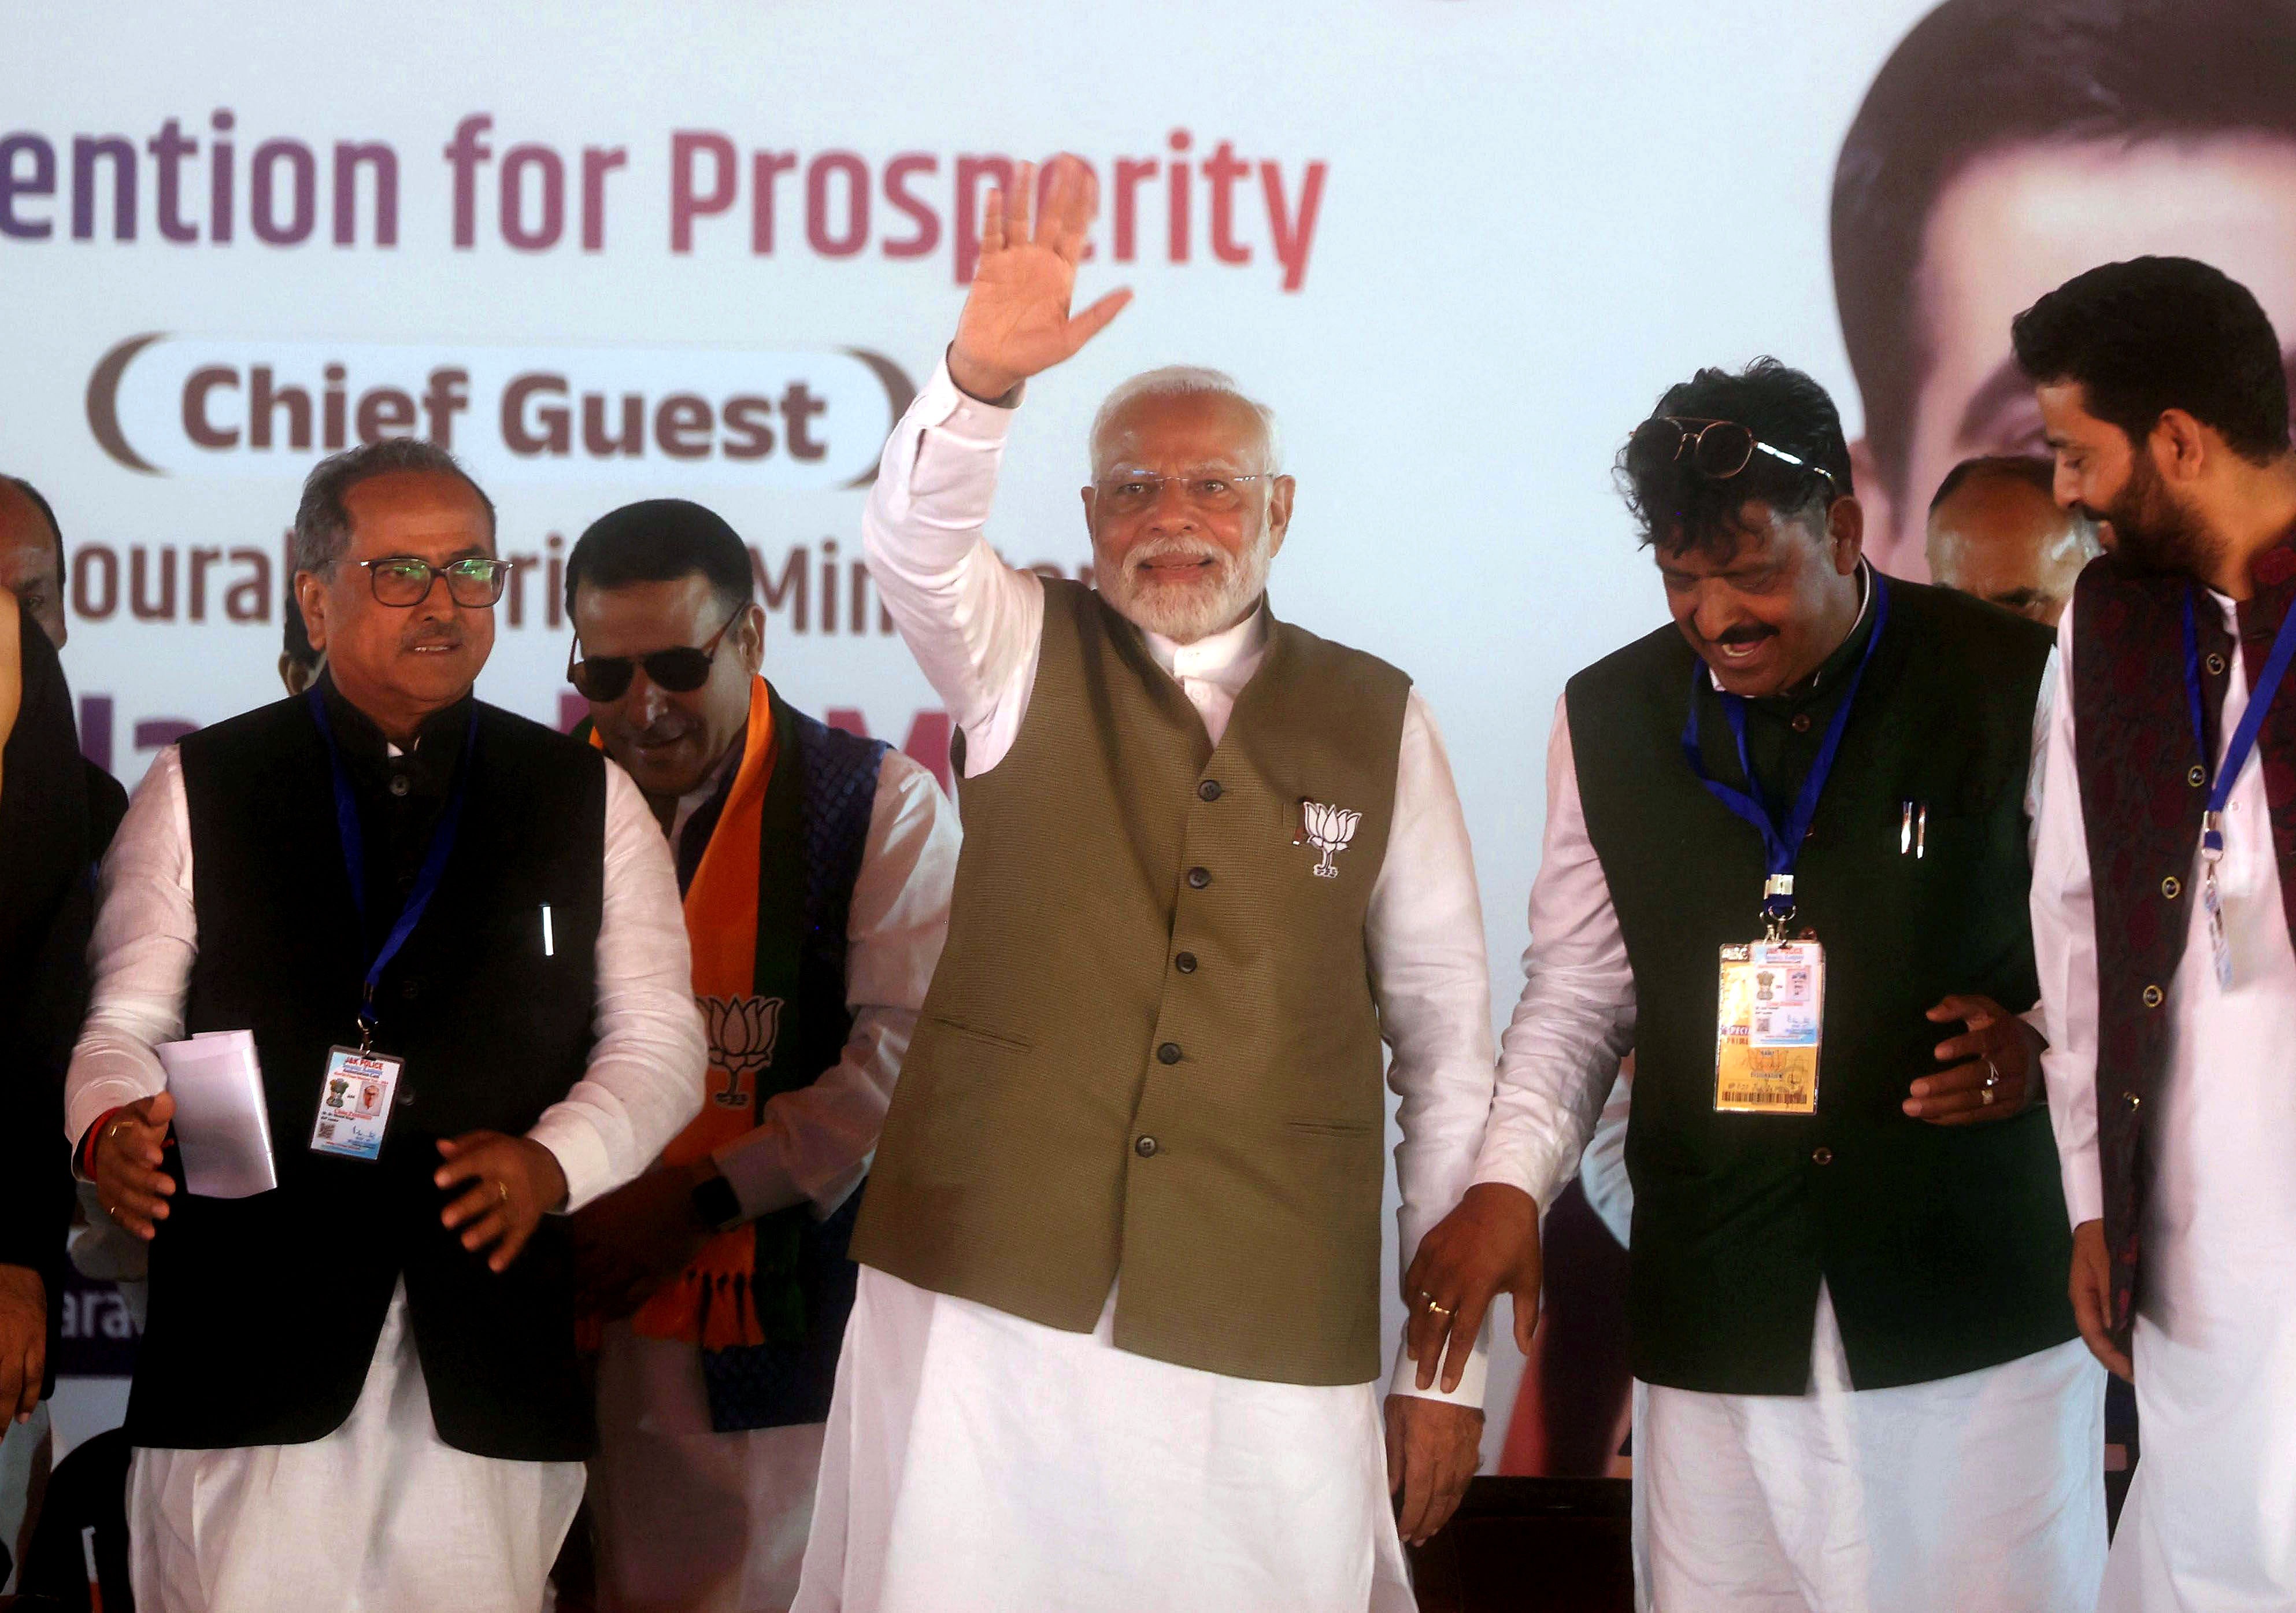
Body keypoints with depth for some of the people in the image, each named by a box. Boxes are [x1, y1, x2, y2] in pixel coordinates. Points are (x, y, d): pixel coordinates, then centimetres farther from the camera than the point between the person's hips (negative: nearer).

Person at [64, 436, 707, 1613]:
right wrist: (112, 1129, -15)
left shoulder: (587, 800, 15)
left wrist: (552, 1161, -7)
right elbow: (126, 1018, 8)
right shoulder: (201, 789, 11)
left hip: (492, 1348, 1)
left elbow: (658, 1043, 12)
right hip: (251, 1332, -1)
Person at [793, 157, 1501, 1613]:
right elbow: (914, 545, -14)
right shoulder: (1027, 659, 8)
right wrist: (985, 379, -35)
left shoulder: (1377, 722, 8)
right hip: (990, 1306, 0)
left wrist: (1449, 1357, 5)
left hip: (1270, 1348, 0)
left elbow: (1447, 1035, 8)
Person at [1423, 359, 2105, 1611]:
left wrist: (2042, 1045, -10)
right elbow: (1577, 992, 15)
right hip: (1721, 1322, 2)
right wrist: (1509, 1187, 1)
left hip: (1981, 1313, -2)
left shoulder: (2018, 688, -1)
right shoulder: (1608, 718, 9)